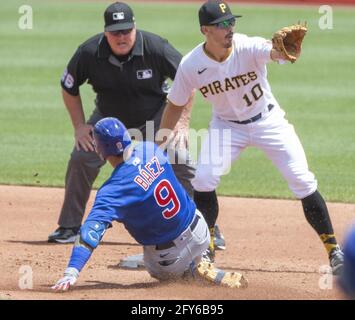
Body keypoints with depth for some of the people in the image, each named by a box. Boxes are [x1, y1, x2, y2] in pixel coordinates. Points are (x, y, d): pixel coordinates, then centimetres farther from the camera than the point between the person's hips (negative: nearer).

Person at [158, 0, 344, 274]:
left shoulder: (248, 48, -27)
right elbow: (175, 106, -4)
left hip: (268, 120, -1)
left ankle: (333, 249, 4)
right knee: (203, 179, -18)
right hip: (227, 125, 1)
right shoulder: (191, 66, -18)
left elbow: (275, 51, -48)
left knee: (303, 182, -9)